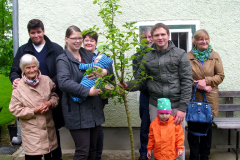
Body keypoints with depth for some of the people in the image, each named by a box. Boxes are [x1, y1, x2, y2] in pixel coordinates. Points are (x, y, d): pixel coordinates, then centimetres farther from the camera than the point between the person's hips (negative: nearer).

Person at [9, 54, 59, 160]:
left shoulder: (46, 80, 0)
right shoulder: (19, 87, -9)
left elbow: (55, 96, 10)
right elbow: (14, 109, -8)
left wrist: (50, 103, -12)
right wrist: (34, 111, -17)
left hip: (48, 127, 4)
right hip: (31, 130, -3)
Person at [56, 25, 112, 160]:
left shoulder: (88, 55, 12)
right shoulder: (63, 59, -5)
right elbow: (64, 82, -22)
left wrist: (105, 72, -12)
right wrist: (88, 91, -24)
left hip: (94, 109, 6)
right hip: (77, 112, -6)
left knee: (93, 149, 15)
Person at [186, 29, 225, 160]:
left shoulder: (215, 56, 7)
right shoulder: (188, 57, 0)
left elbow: (220, 75, 5)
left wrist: (206, 81, -10)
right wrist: (198, 85, -14)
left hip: (210, 98, 2)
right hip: (193, 97, -2)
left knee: (207, 128, 10)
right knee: (193, 128, 2)